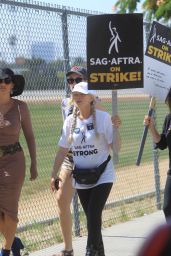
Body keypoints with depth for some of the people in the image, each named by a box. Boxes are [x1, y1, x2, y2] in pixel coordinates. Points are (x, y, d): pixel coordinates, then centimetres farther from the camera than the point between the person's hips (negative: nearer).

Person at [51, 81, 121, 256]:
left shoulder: (103, 118, -9)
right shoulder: (70, 121, 2)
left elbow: (116, 147, -9)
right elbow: (62, 150, 8)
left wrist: (115, 129, -24)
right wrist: (54, 175, 4)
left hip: (103, 175, -4)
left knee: (93, 214, -16)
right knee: (91, 217, 9)